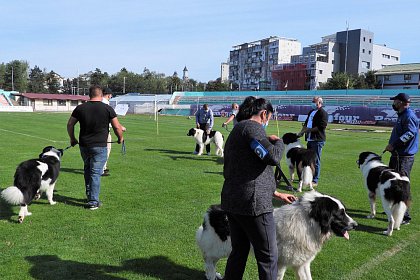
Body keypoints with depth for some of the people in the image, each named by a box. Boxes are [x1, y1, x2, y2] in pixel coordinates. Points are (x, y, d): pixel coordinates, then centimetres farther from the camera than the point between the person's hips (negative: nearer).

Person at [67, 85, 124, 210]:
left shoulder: (80, 108, 4)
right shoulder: (107, 108, -5)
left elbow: (70, 124, 12)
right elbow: (117, 127, -3)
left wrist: (72, 139, 25)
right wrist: (120, 138, 15)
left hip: (83, 145, 4)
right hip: (99, 146, -4)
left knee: (88, 170, 21)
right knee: (96, 173, 0)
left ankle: (89, 196, 29)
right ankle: (93, 201, 0)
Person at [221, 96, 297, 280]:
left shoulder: (237, 131, 21)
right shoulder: (252, 127, -10)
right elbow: (273, 157, -23)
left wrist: (276, 194, 26)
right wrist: (278, 141, 0)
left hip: (231, 202, 10)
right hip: (253, 203, -10)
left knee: (239, 251, 20)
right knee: (268, 256, 3)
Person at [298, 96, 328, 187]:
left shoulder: (323, 113, -10)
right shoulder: (311, 112, 19)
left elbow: (321, 127, -19)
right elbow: (306, 124, 24)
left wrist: (308, 130, -16)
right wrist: (301, 132, 10)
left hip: (318, 140, -9)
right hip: (310, 139, 9)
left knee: (316, 161, -4)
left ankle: (315, 181, 2)